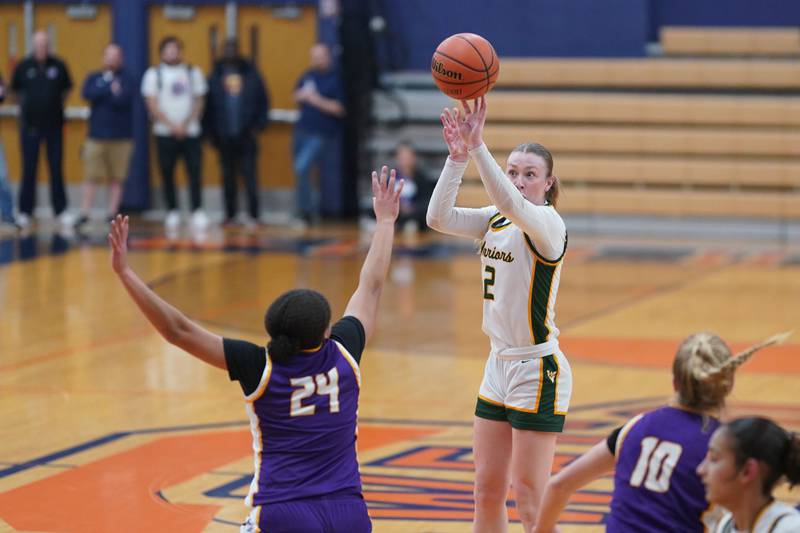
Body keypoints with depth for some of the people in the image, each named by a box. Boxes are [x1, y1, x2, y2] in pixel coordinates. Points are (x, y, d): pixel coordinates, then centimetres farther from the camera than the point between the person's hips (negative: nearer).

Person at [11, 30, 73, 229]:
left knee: (56, 169, 2)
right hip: (30, 124, 0)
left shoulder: (58, 66, 0)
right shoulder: (24, 66, 0)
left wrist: (57, 104, 6)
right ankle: (25, 211, 9)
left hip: (54, 125, 0)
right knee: (29, 170, 3)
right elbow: (16, 90, 13)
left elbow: (66, 89, 13)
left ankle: (61, 211, 7)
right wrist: (26, 105, 6)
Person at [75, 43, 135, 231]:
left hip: (121, 137, -1)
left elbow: (124, 99, -13)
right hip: (96, 136, 1)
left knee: (117, 179, 2)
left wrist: (101, 96, -10)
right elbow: (87, 93, -9)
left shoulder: (126, 79, 4)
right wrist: (111, 90, -12)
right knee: (90, 176, -3)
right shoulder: (93, 78, 11)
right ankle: (84, 214, -1)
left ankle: (113, 214, 9)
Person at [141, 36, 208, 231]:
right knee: (167, 174, 2)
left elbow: (199, 101, 7)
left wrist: (185, 125, -6)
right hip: (165, 133, -1)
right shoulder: (154, 74, 5)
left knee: (195, 171, -10)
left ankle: (197, 211, -10)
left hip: (190, 132, 1)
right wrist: (172, 126, -10)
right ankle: (172, 213, 12)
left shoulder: (193, 72, 11)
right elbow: (152, 105, -1)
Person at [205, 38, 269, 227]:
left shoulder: (251, 75, 3)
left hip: (246, 135, -2)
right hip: (224, 137, 2)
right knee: (228, 177, 7)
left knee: (249, 175, -5)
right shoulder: (215, 76, 6)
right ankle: (230, 214, 14)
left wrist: (258, 125, -3)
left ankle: (253, 214, -3)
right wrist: (210, 131, -1)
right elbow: (208, 105, 5)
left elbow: (263, 102, 5)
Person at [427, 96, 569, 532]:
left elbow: (511, 204, -37)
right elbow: (439, 218, -7)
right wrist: (458, 156, -18)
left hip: (537, 371, -8)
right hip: (499, 365, 8)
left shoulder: (548, 224, -15)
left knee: (529, 497, -4)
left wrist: (478, 145, -43)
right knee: (487, 490, 12)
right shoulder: (496, 219, 8)